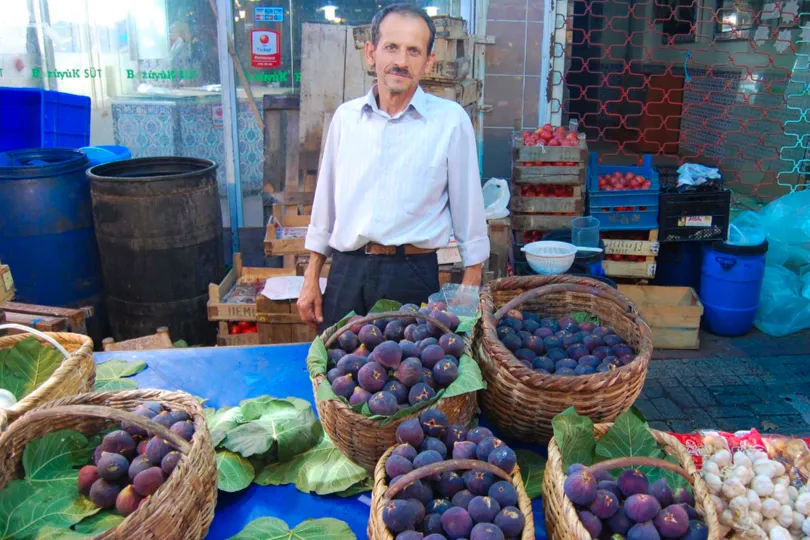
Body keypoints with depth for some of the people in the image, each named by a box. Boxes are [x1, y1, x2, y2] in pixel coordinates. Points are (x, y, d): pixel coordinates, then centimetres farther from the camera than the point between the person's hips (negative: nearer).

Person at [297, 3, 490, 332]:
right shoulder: (345, 117, 6)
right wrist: (311, 280, 12)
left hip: (412, 273, -3)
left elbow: (467, 208, 1)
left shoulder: (451, 120, -4)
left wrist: (469, 292, 1)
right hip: (346, 271, 3)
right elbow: (325, 201, 13)